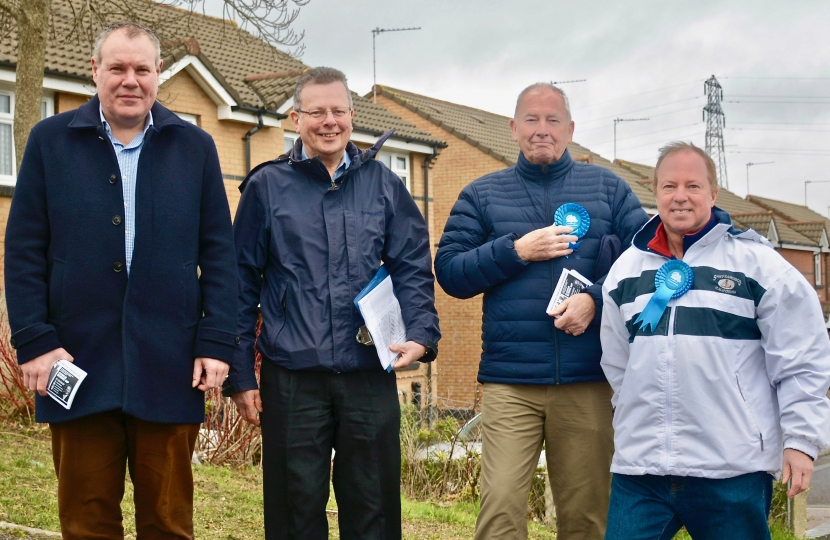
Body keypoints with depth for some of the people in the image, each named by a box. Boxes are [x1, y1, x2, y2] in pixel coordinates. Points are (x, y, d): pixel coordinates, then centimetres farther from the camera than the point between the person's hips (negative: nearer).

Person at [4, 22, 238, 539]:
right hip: (78, 363, 0)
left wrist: (217, 342, -3)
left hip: (170, 369, 0)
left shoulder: (195, 147, 8)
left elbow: (219, 253, 6)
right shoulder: (50, 141, 6)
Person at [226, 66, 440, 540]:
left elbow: (414, 269, 7)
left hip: (371, 376, 2)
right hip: (292, 377, -1)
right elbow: (242, 285, 3)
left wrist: (421, 333, -10)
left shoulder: (384, 185, 8)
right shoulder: (266, 187, 3)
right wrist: (240, 375, 0)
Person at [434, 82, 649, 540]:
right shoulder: (482, 195, 12)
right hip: (510, 383, 0)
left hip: (588, 382, 1)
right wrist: (515, 251, -7)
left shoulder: (608, 188, 13)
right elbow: (449, 271, 5)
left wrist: (596, 299, -10)